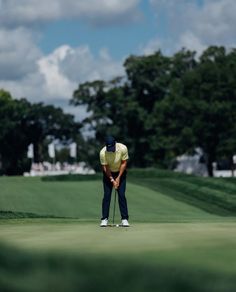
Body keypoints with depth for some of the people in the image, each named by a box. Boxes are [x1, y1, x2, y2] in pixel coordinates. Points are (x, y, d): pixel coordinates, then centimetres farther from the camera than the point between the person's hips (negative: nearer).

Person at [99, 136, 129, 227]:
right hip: (108, 173, 0)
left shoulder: (123, 148, -25)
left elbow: (124, 163, -14)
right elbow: (105, 167, -16)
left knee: (122, 195, -7)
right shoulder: (103, 153, -27)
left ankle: (124, 219, -4)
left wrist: (118, 178, -13)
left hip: (120, 172, 0)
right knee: (107, 195, -6)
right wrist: (112, 180, -19)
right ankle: (104, 219, -1)